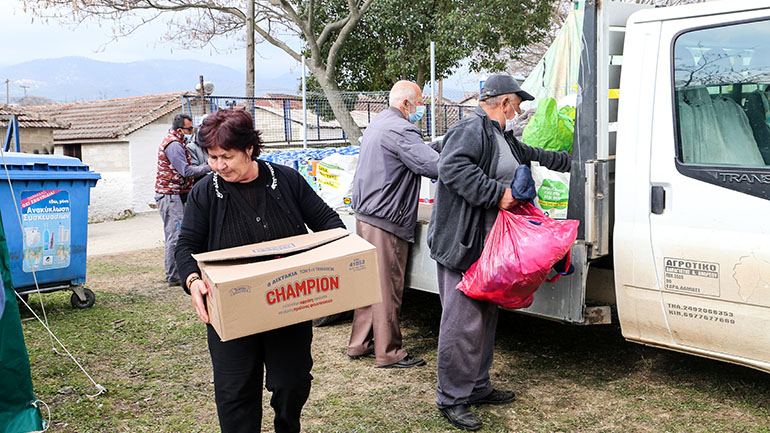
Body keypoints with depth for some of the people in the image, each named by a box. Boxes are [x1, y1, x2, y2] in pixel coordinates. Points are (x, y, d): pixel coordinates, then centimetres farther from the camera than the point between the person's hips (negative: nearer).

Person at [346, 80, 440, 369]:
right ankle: (388, 353, 7)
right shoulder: (401, 130, -17)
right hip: (386, 220, -10)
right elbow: (433, 166, -23)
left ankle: (360, 344, 25)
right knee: (387, 287, -2)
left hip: (365, 214, 10)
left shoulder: (378, 123, 16)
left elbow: (415, 153, 22)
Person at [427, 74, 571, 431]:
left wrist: (568, 161, 45)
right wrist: (498, 193, -25)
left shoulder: (502, 137, 22)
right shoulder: (471, 130, -12)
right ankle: (451, 399, 1)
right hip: (462, 244, -11)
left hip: (489, 244, 11)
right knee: (463, 321, -8)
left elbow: (530, 155, 38)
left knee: (485, 317, 16)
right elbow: (453, 167, -28)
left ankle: (478, 387, 28)